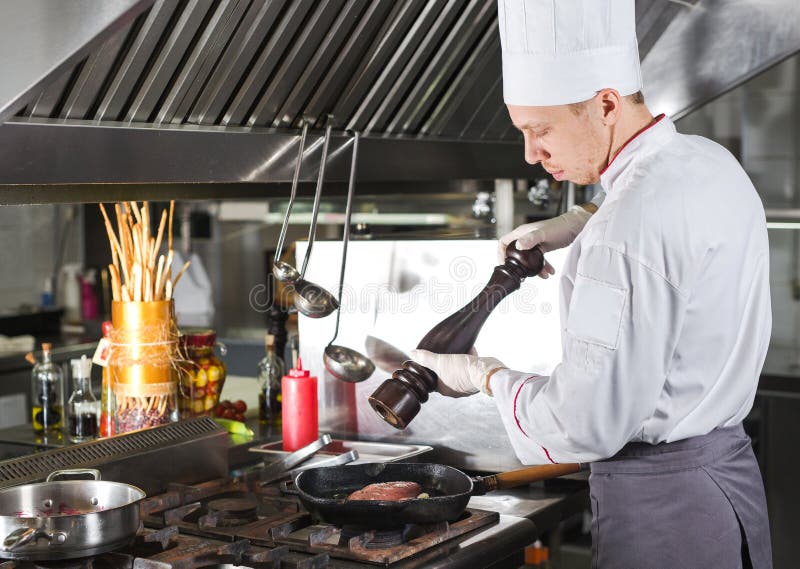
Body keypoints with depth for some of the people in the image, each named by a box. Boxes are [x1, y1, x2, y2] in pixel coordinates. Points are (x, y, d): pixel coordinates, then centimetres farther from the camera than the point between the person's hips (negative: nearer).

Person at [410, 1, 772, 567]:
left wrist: (487, 377, -9)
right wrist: (582, 221, 18)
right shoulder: (713, 162, 3)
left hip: (659, 504, -9)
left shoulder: (627, 233, -27)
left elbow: (586, 423, -25)